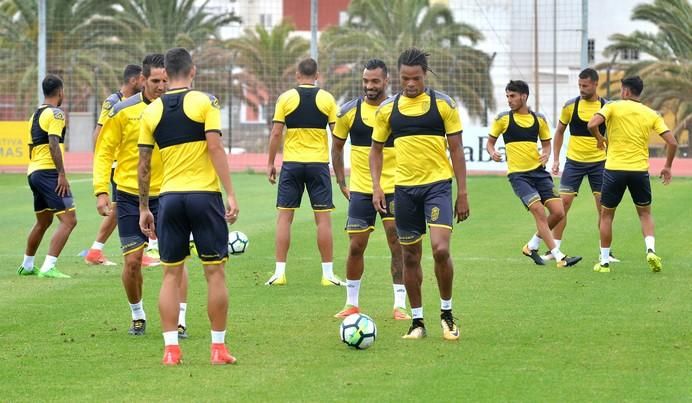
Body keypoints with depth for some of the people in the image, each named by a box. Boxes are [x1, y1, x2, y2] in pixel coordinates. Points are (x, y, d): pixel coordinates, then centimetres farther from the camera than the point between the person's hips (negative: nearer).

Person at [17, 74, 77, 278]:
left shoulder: (35, 115, 19)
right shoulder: (55, 113, -8)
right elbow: (54, 144, -18)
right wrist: (62, 174, -20)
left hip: (33, 171, 9)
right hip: (49, 171, -9)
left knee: (43, 221, 24)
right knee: (69, 220, -12)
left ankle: (27, 265, 34)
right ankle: (48, 267, -21)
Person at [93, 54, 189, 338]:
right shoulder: (123, 111, -4)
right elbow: (104, 152, 1)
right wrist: (101, 192, -8)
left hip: (166, 195, 0)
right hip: (130, 197, 0)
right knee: (132, 261, 1)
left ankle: (179, 321, -3)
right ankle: (138, 316, 24)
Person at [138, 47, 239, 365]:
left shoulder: (152, 110, 7)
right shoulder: (205, 102, -3)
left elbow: (144, 165, 8)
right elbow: (216, 149, -12)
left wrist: (143, 208, 15)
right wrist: (231, 194, -11)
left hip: (169, 196, 3)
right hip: (205, 194, -3)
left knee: (171, 274, 8)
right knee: (214, 272, 5)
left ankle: (170, 348, 2)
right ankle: (218, 347, 7)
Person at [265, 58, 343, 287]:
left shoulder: (286, 98, -1)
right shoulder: (327, 99, 1)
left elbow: (276, 133, -3)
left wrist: (270, 163, 6)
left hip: (291, 163, 0)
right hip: (319, 163, 0)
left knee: (284, 216, 5)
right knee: (323, 217, 3)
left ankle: (280, 272, 1)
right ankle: (328, 274, 3)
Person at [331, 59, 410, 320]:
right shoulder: (349, 111, 0)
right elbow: (337, 147, 11)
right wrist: (342, 184, 6)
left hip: (394, 188, -1)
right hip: (360, 190, 1)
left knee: (398, 246, -3)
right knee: (355, 247, 1)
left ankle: (400, 305, 3)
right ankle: (352, 303, 15)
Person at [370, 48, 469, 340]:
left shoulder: (444, 104, -2)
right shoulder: (387, 109, 5)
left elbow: (456, 149, 1)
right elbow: (376, 148, 14)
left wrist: (462, 193, -2)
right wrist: (376, 186, 1)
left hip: (437, 184, -3)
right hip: (404, 188, 3)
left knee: (440, 249, -17)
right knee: (410, 256, 7)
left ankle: (446, 313, 3)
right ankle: (417, 321, 18)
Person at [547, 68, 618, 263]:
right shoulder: (570, 105, -2)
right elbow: (560, 131, 9)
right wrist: (556, 159, 4)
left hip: (598, 162, 0)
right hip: (574, 161, 0)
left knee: (603, 205, -1)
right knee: (563, 202, -5)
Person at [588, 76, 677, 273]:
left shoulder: (613, 107, -2)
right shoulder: (651, 114, 6)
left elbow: (592, 124, -18)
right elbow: (672, 142, 0)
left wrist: (599, 138, 3)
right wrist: (667, 167, 14)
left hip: (614, 169, -2)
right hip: (640, 170, 2)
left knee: (606, 215, 14)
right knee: (645, 213, 19)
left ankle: (604, 261, 13)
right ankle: (651, 250, -4)